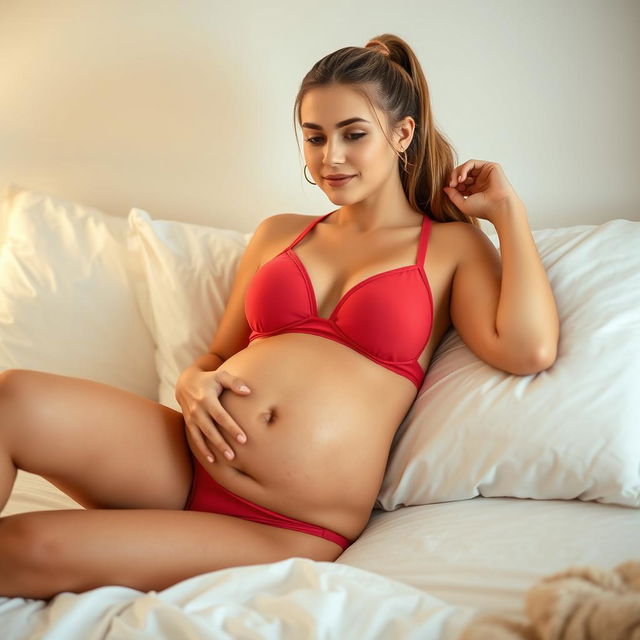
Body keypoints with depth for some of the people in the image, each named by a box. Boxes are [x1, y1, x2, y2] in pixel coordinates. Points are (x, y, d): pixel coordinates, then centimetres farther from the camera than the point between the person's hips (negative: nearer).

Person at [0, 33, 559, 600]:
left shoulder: (453, 246, 8)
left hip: (286, 532, -4)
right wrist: (193, 383, -2)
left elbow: (529, 350, -11)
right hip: (189, 461, 5)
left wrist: (507, 209, 0)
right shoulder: (278, 234, 19)